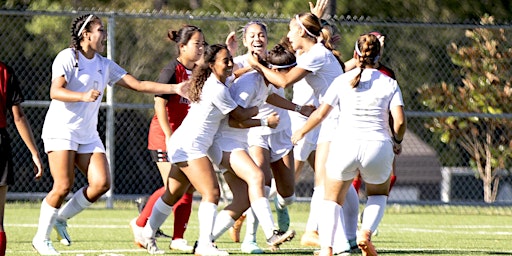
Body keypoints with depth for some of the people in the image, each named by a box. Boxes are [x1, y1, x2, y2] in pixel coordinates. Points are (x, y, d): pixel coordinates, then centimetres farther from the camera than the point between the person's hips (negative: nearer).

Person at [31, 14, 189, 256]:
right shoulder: (68, 57, -7)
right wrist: (83, 96, -37)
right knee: (63, 186, -15)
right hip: (61, 129, -7)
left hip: (88, 134, 7)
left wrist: (175, 88, 2)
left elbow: (138, 85, 11)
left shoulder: (105, 65, 14)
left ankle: (61, 217, 9)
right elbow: (55, 91, -19)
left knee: (101, 183, -10)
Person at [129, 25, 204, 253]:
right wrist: (169, 135, -20)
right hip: (165, 135, -7)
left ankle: (178, 239, 5)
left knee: (188, 187, 1)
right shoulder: (172, 71, -12)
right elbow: (159, 103, -17)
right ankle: (140, 224, 9)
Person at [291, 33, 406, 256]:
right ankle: (366, 233, 0)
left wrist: (301, 132, 22)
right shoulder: (389, 84, 6)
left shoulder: (342, 81, 6)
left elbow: (320, 114, 5)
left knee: (332, 199, 15)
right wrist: (397, 142, 17)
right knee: (378, 195, 26)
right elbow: (400, 122, -3)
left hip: (345, 145, 0)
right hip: (378, 146, 0)